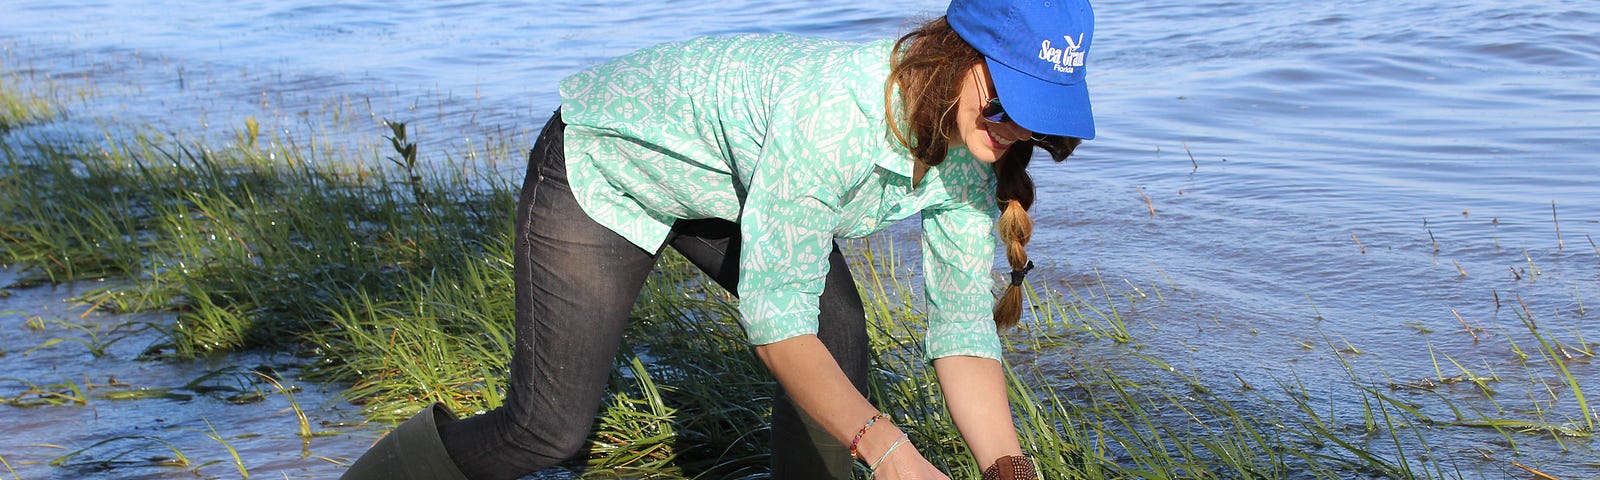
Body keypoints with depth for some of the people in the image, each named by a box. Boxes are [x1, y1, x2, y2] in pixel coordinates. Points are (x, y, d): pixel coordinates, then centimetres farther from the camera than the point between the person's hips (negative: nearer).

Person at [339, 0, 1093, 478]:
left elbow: (964, 327, -15)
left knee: (838, 329, -13)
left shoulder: (965, 151, -19)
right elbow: (775, 318, -38)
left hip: (728, 181, 7)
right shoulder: (833, 106, -41)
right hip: (601, 166, -7)